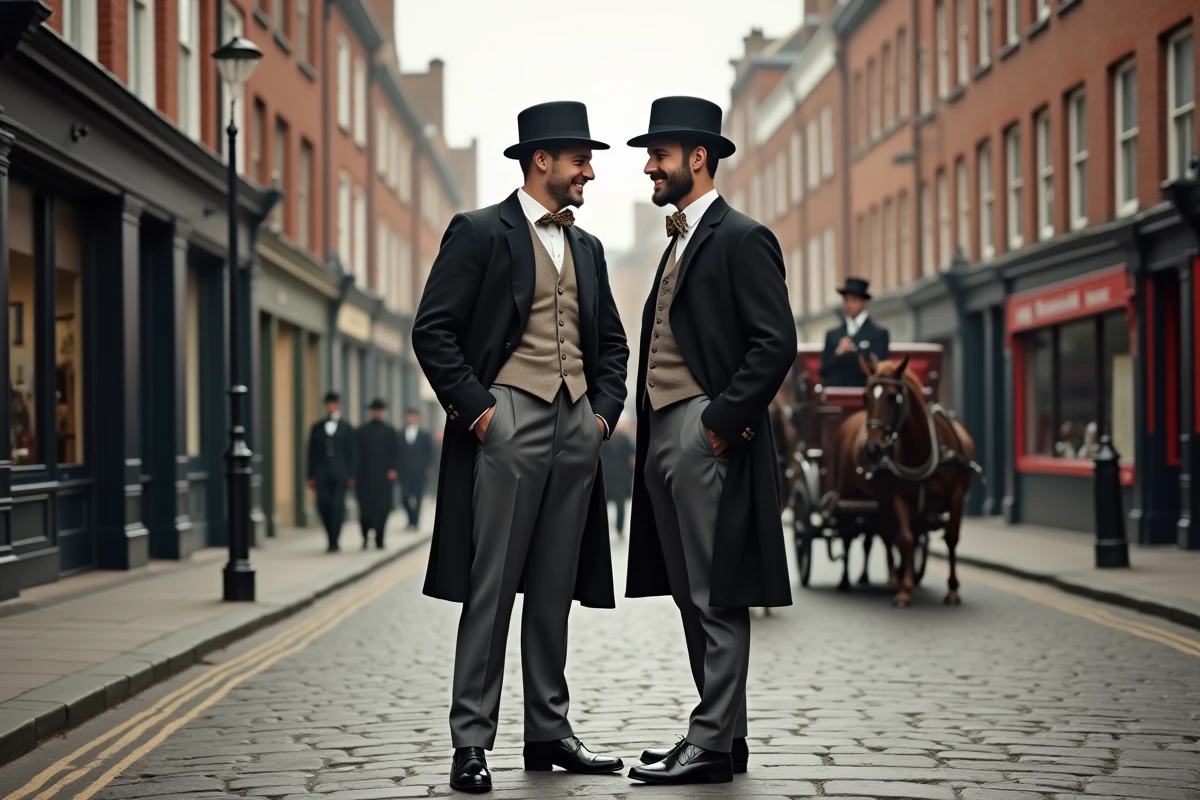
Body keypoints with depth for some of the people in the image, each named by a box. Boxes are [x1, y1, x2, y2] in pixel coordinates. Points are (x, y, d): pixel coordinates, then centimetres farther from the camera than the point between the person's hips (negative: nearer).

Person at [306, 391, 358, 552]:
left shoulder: (346, 428, 7)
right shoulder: (317, 427, 12)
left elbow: (353, 453, 5)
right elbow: (312, 453, 11)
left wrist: (351, 475, -3)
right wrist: (311, 476, 5)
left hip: (340, 474, -2)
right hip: (322, 473, 2)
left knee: (337, 507, -7)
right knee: (323, 506, -5)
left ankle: (334, 542, -1)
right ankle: (332, 537, 14)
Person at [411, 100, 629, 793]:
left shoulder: (587, 248, 18)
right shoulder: (479, 232, -1)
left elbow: (612, 341, 24)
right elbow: (433, 330, -6)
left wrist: (606, 408, 10)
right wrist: (473, 406, -12)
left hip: (577, 425, 6)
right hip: (509, 418, -6)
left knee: (555, 590, 9)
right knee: (492, 586, -6)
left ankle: (549, 731, 16)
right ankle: (472, 742, -2)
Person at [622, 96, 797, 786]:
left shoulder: (743, 239, -8)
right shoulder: (680, 242, 21)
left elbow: (776, 344, -15)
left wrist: (724, 420, -17)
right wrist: (651, 433, 13)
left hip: (707, 437, -10)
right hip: (664, 436, 10)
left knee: (718, 598, -6)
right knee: (693, 596, 12)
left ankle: (712, 746, -3)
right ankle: (725, 734, 20)